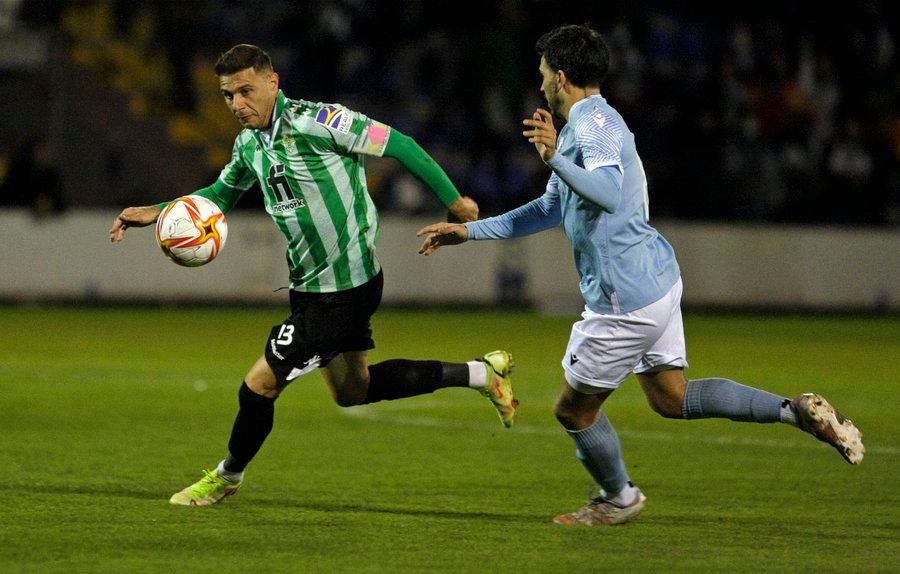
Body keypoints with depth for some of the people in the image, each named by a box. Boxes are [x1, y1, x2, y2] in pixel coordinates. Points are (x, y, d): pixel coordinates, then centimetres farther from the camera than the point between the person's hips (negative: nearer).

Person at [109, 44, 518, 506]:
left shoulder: (314, 122, -22)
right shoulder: (249, 143, 4)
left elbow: (397, 144, -17)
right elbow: (221, 194, 23)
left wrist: (453, 200, -12)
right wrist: (156, 213, 8)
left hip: (344, 289, -9)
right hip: (312, 286, 9)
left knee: (259, 386, -3)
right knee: (351, 390, 21)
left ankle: (226, 477, 23)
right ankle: (481, 373, 29)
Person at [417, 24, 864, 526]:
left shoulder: (594, 124, -16)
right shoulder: (589, 123, 17)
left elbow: (609, 194, -35)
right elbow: (550, 210, 27)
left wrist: (556, 158, -45)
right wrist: (469, 230, 26)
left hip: (626, 297, -10)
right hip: (657, 278, 10)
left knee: (574, 409, 7)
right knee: (672, 397, 15)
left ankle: (619, 498, 27)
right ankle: (796, 411, 6)